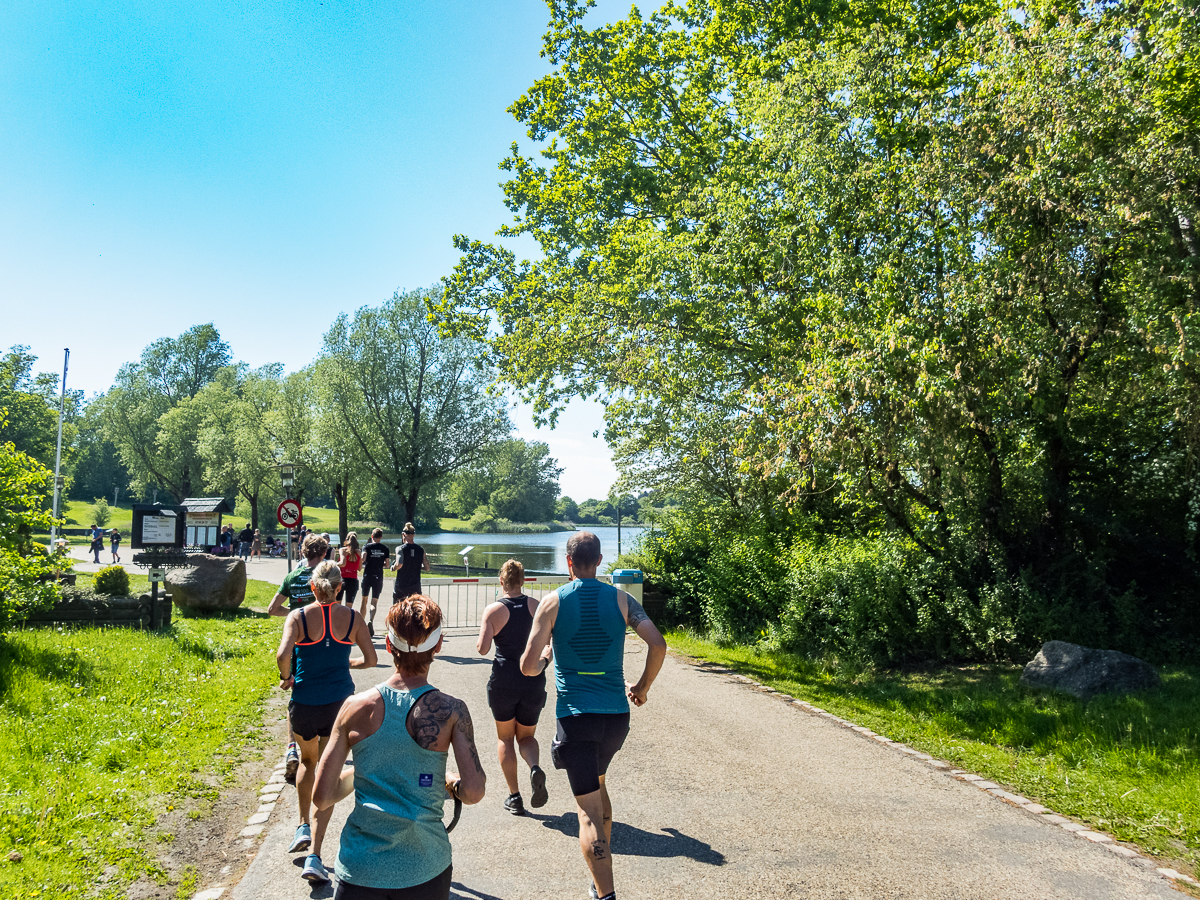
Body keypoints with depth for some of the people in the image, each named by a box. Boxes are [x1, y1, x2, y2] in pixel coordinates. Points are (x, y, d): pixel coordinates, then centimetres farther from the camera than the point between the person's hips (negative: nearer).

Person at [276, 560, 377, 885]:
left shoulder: (298, 616, -8)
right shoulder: (352, 618, -3)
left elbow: (283, 655, -22)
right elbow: (370, 659, 0)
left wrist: (286, 678, -3)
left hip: (304, 702, 0)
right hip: (340, 702, 0)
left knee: (307, 761, 30)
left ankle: (303, 826, 29)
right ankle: (314, 855, 3)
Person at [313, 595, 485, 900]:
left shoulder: (355, 707, -7)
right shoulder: (451, 711, -11)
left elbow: (322, 797, -3)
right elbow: (473, 791, -17)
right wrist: (451, 783, 5)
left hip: (358, 871, 0)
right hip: (425, 870, 0)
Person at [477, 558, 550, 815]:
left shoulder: (493, 610, -8)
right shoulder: (536, 606, -2)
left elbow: (482, 648, -12)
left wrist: (482, 636, 7)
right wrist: (547, 654, 15)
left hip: (503, 680, -2)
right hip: (533, 680, 2)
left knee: (505, 737, 17)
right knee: (526, 735, 18)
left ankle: (514, 796, 14)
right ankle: (535, 768, -13)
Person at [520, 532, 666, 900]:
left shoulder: (553, 602, -5)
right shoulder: (621, 599, 2)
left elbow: (528, 667, -10)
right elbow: (658, 644, -8)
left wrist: (543, 659, 13)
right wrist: (642, 687, 8)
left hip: (576, 716, -4)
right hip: (616, 714, 4)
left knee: (588, 809, 0)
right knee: (597, 782, 28)